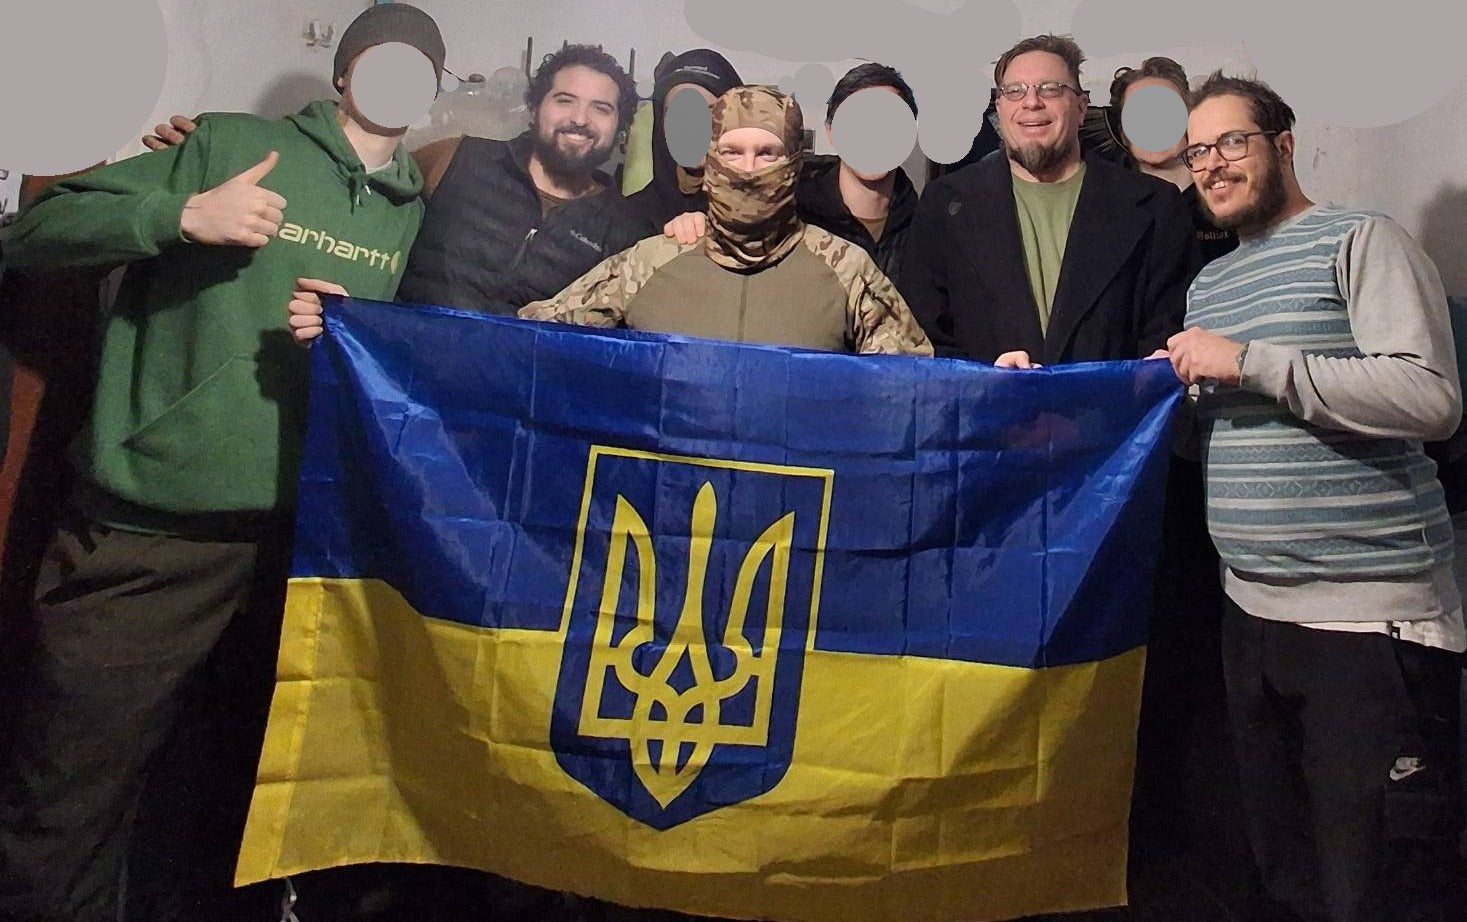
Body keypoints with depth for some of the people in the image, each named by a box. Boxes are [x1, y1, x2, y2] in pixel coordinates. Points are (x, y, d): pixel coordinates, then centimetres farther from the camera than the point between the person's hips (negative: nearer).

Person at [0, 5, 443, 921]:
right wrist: (182, 216, -13)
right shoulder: (232, 142, 4)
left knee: (229, 809, 17)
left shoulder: (424, 217, 13)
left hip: (301, 541, 3)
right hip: (149, 530, -3)